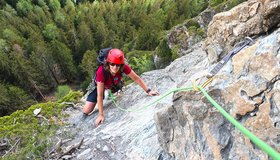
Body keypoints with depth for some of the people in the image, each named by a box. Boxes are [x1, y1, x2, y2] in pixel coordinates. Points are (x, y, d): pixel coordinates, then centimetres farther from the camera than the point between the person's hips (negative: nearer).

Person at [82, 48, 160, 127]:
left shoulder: (124, 67, -35)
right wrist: (101, 115, -37)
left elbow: (136, 78, -22)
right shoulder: (101, 71, -44)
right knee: (86, 111, -10)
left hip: (113, 85, 3)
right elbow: (100, 95, -39)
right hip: (99, 86, -3)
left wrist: (148, 91, -27)